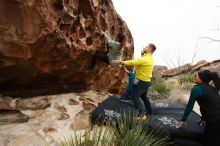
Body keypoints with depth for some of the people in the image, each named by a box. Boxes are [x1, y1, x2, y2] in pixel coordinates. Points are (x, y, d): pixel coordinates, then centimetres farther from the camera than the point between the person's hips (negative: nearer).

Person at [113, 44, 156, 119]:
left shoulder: (144, 59, -20)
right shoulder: (151, 59, 9)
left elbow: (132, 62, -21)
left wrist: (120, 62, -15)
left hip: (142, 82, -10)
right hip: (147, 81, 10)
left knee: (134, 96, -9)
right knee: (143, 97, 22)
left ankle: (142, 114, -11)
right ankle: (149, 113, 30)